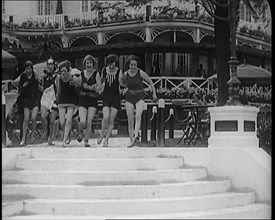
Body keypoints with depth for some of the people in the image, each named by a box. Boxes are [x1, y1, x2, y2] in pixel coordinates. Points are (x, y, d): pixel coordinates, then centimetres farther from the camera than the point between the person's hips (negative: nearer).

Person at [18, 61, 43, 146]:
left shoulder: (35, 75, -1)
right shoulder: (23, 76, 3)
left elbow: (40, 89, -1)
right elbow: (20, 89, 8)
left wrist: (37, 80, -15)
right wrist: (23, 86, -10)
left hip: (36, 98, -1)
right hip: (26, 98, 1)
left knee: (33, 118, -12)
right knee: (26, 119, -6)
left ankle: (32, 135, 10)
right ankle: (23, 138, 0)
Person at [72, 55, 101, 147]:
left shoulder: (96, 73, -4)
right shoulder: (82, 73, 7)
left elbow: (99, 88, -9)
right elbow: (80, 86, 11)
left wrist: (89, 87, -24)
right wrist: (77, 81, -7)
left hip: (93, 100, -2)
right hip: (83, 99, 2)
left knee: (89, 122, -6)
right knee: (82, 121, -12)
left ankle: (86, 140, 9)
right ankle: (80, 132, 21)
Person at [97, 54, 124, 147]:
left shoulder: (119, 72, -5)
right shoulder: (104, 70, 1)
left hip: (115, 97, -1)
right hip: (106, 96, 1)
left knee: (111, 120, -2)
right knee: (106, 117, -16)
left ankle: (106, 140, 8)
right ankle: (101, 134, 9)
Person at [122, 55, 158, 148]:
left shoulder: (141, 72, -8)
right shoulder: (126, 74, 1)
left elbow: (150, 81, 6)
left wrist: (154, 94, 4)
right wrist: (122, 82, 0)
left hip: (140, 98, -3)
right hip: (129, 98, 3)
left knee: (138, 116, -28)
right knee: (130, 120, -2)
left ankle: (136, 135, -41)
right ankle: (131, 141, 6)